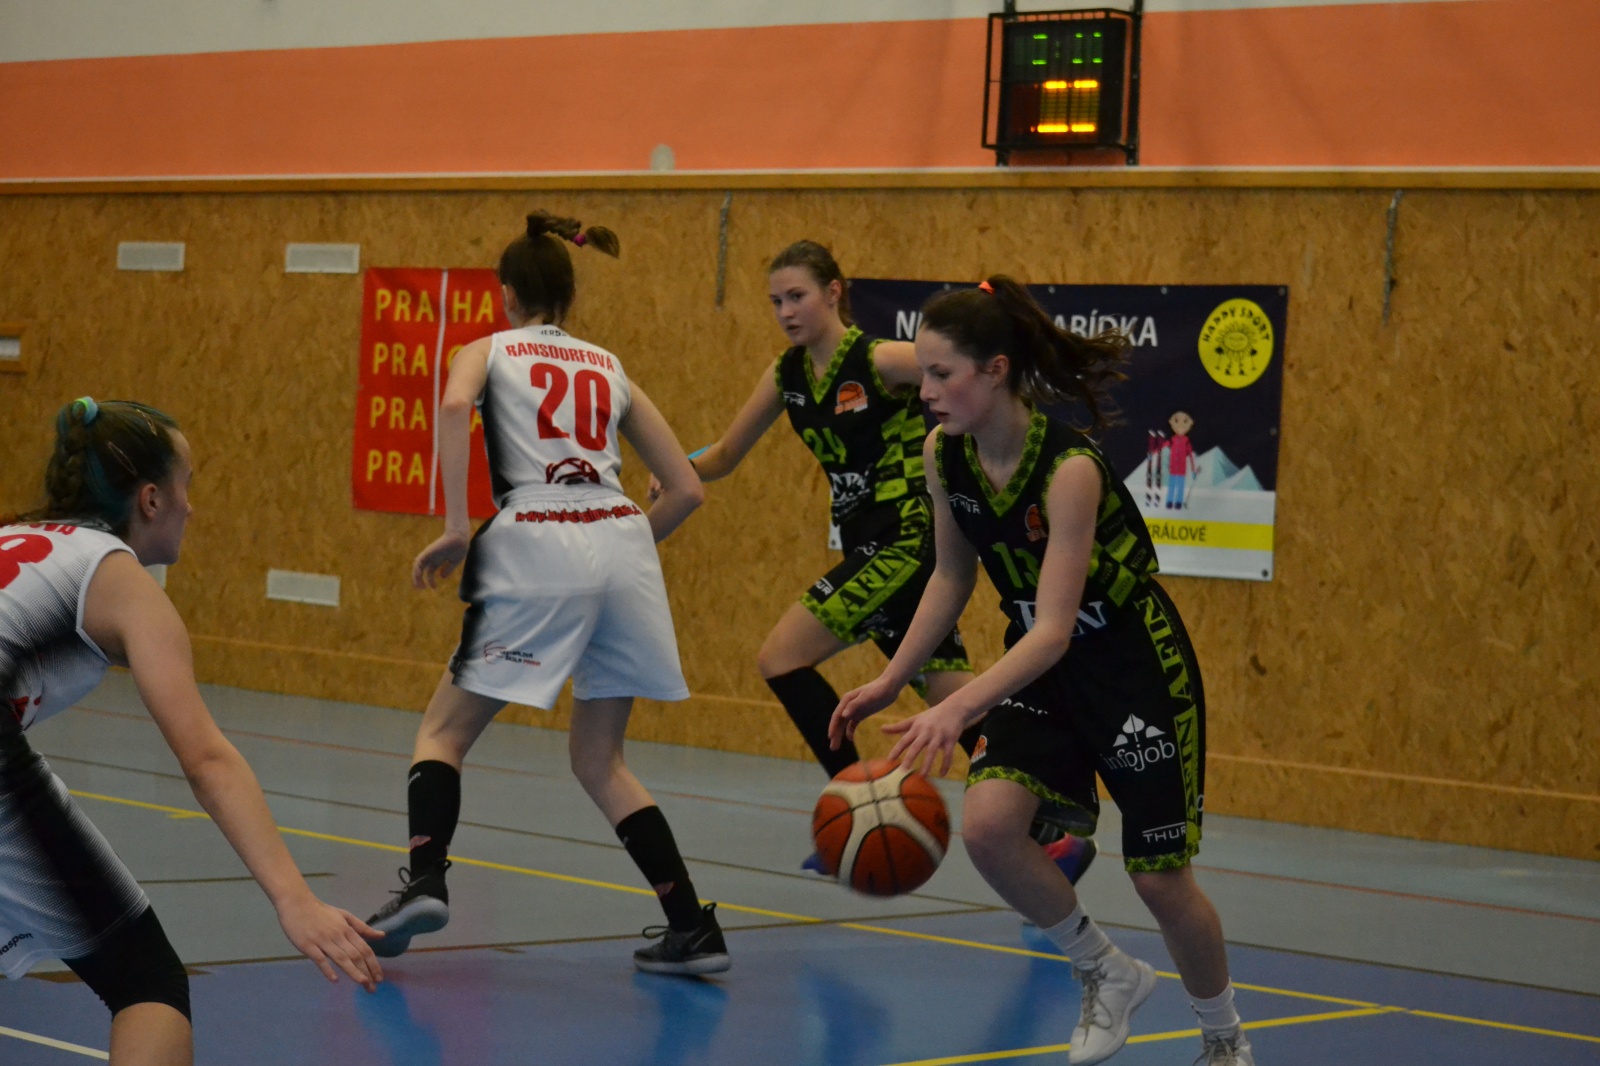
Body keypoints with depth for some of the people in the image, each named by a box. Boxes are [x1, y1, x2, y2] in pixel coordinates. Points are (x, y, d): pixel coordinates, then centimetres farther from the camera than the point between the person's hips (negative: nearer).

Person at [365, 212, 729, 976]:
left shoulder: (488, 352, 14)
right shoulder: (609, 369, 24)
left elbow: (455, 405, -11)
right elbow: (686, 488, 19)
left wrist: (455, 528, -12)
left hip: (536, 548, -4)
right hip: (623, 544, 4)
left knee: (445, 732, 10)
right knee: (599, 761, 16)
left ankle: (424, 880, -13)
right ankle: (693, 929, 8)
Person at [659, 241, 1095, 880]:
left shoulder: (880, 361, -14)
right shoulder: (786, 376, 8)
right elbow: (725, 456, 13)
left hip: (911, 540, -7)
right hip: (870, 548, 7)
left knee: (781, 657, -10)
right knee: (956, 703, 5)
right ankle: (1057, 829, 9)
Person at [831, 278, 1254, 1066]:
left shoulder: (1069, 468, -31)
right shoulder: (944, 454, -10)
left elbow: (1054, 630, -36)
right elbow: (951, 577, 6)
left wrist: (955, 711, -47)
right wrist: (891, 682, 1)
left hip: (1137, 668, -5)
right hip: (1042, 670, 6)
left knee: (1160, 879, 0)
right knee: (987, 825, -19)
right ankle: (1107, 974, 7)